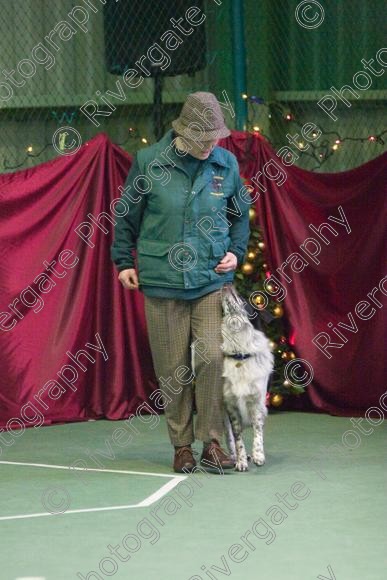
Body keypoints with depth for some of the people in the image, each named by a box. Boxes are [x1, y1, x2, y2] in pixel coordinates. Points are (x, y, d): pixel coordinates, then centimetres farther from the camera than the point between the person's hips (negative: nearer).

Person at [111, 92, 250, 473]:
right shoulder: (149, 162, -5)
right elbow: (127, 215, 8)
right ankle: (182, 446, 14)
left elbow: (240, 216, 17)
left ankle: (212, 442, 0)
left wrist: (235, 251, 3)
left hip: (212, 280, 1)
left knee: (212, 357, -11)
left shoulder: (226, 164, 1)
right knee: (173, 367, 3)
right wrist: (124, 261, 8)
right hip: (162, 281, -1)